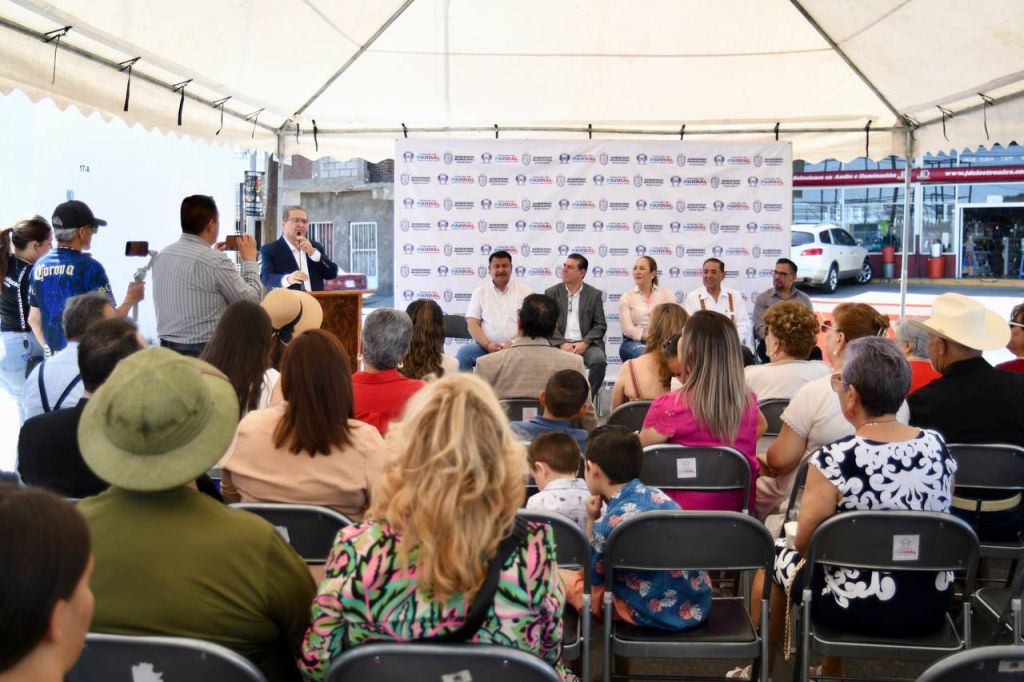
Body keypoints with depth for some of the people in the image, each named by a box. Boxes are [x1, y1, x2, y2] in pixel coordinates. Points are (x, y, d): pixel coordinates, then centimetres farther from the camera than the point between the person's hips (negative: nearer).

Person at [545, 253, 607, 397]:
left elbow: (600, 325, 5)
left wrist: (584, 343, -11)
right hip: (560, 344, 0)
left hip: (586, 344, 0)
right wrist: (561, 344, -11)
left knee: (599, 360, -30)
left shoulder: (595, 294, 11)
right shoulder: (552, 293, 12)